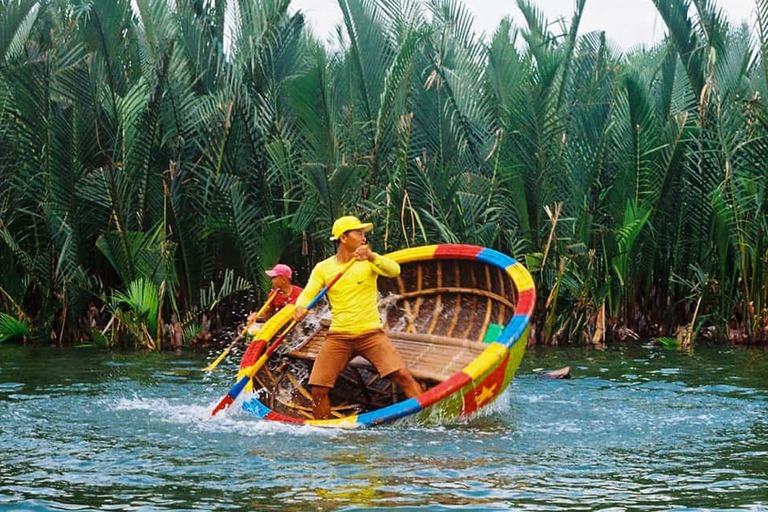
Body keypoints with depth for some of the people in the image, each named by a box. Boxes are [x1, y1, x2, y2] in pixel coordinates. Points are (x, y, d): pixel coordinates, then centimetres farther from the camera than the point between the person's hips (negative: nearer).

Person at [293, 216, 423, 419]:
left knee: (403, 376, -18)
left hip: (371, 333, -1)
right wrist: (301, 307, -26)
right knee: (319, 389, -4)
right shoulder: (323, 268, 6)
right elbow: (308, 293, -2)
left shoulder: (368, 262, 2)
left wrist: (372, 257, -35)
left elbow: (394, 271, -16)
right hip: (338, 336, 1)